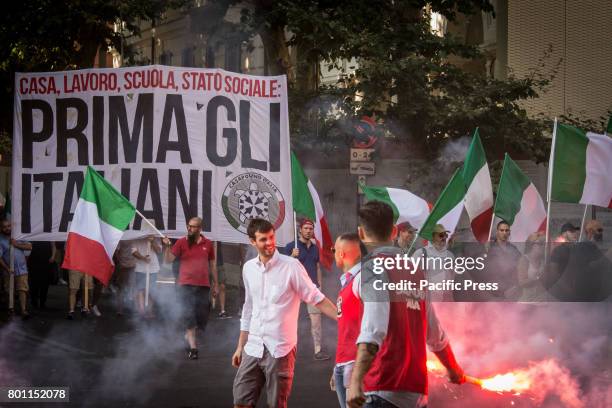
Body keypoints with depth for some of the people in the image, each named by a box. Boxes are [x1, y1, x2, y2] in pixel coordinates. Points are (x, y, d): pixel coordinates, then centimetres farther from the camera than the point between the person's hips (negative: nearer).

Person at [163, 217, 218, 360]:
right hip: (186, 285, -3)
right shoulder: (181, 242, 0)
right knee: (189, 316, -7)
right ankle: (193, 347, -6)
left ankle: (189, 336, 32)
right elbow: (168, 260, -4)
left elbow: (212, 265, 15)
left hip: (203, 285, 3)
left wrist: (215, 284, 15)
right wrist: (167, 246, -22)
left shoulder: (208, 244, 7)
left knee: (202, 316, 7)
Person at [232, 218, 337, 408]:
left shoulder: (291, 265, -9)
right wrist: (240, 346, 19)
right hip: (253, 348, 5)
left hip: (280, 349, -5)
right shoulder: (249, 268, 8)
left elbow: (316, 298, -7)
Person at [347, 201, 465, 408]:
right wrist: (454, 369, 43)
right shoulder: (415, 270, 17)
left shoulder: (373, 266, -6)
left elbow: (374, 328, -22)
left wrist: (356, 380, -31)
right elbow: (436, 335, 25)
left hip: (384, 390, -8)